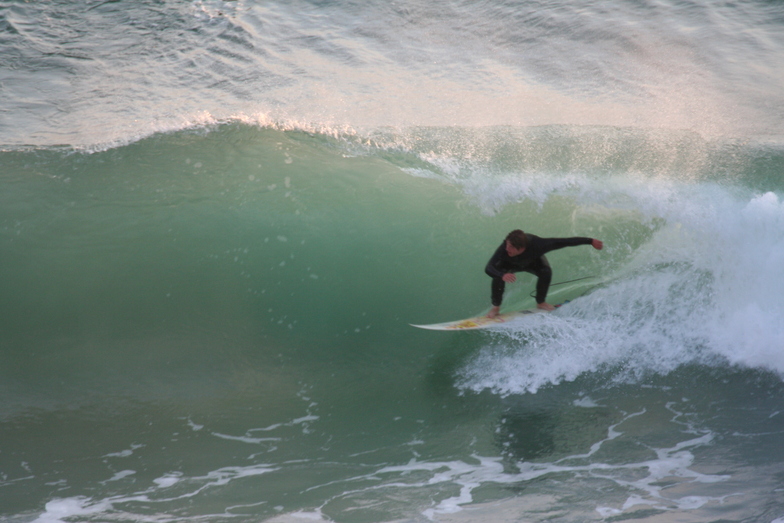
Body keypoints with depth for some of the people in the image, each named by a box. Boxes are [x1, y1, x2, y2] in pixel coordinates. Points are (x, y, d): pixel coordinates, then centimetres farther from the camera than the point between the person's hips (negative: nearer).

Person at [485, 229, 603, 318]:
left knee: (546, 272, -27)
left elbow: (564, 242, -37)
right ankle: (496, 307, -7)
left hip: (532, 261, 1)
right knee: (498, 276, -29)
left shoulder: (536, 245, -44)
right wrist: (502, 275, -74)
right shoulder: (504, 250, -44)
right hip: (510, 264, -1)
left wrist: (590, 241, -34)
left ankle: (540, 302, 0)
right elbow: (488, 268, -51)